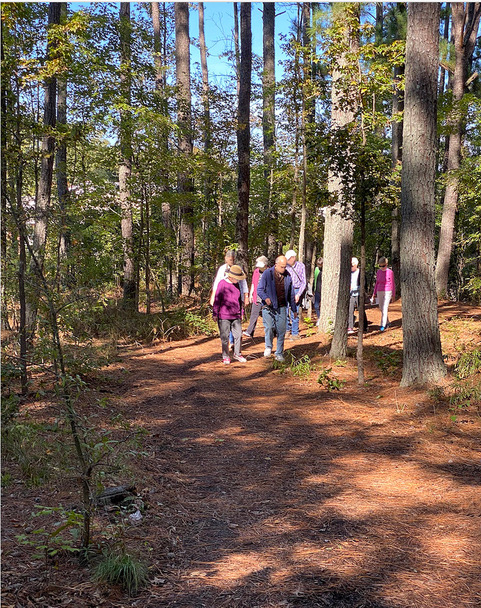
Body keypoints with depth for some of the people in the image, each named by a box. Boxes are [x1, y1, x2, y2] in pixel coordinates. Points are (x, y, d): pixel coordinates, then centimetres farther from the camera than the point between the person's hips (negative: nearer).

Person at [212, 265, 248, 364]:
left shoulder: (236, 284, 13)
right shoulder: (222, 283, -7)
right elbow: (217, 299, -5)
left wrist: (240, 314, 25)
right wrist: (215, 313, -5)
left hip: (236, 316, 6)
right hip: (224, 316, -6)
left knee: (238, 335, 5)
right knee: (225, 337, 1)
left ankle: (237, 354, 21)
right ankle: (225, 357, 11)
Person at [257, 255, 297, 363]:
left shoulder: (287, 276, 8)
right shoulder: (267, 274, -5)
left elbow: (291, 294, 17)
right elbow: (259, 289, -5)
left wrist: (294, 309, 19)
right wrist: (265, 298, -26)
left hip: (282, 307, 3)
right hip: (268, 306, -3)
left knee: (281, 331, 1)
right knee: (269, 327, -17)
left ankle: (279, 354, 15)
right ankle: (268, 347, 10)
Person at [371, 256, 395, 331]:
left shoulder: (390, 272, -8)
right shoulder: (378, 272, 5)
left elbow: (392, 284, -3)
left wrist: (393, 295, -1)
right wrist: (374, 294, 11)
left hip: (387, 292, -5)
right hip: (380, 292, 5)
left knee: (385, 308, -12)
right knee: (381, 309, 11)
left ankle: (383, 325, -11)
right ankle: (387, 322, 29)